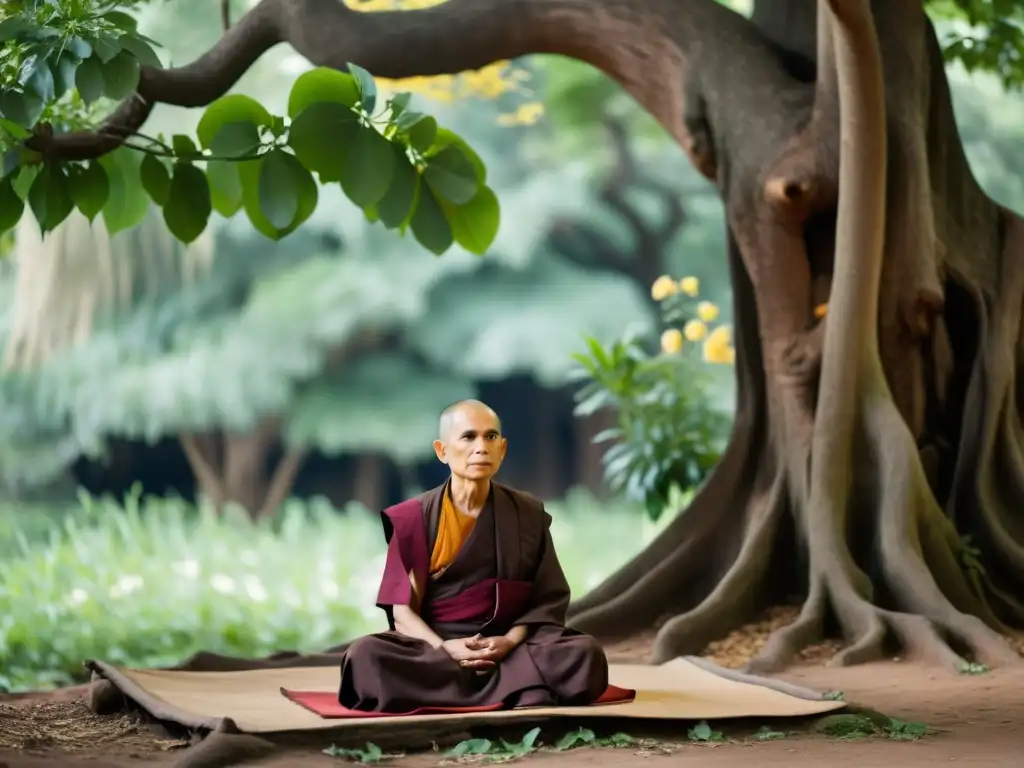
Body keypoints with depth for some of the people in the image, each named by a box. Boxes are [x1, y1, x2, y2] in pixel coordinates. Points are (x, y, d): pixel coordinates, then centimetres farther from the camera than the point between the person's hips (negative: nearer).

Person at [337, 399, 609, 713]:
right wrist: (443, 648, -21)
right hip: (432, 650, -1)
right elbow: (403, 611, -1)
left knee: (585, 654, -29)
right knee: (365, 656, -33)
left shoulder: (528, 514, 8)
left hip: (507, 649, 1)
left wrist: (512, 641, -15)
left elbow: (547, 600, 6)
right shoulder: (413, 519, 3)